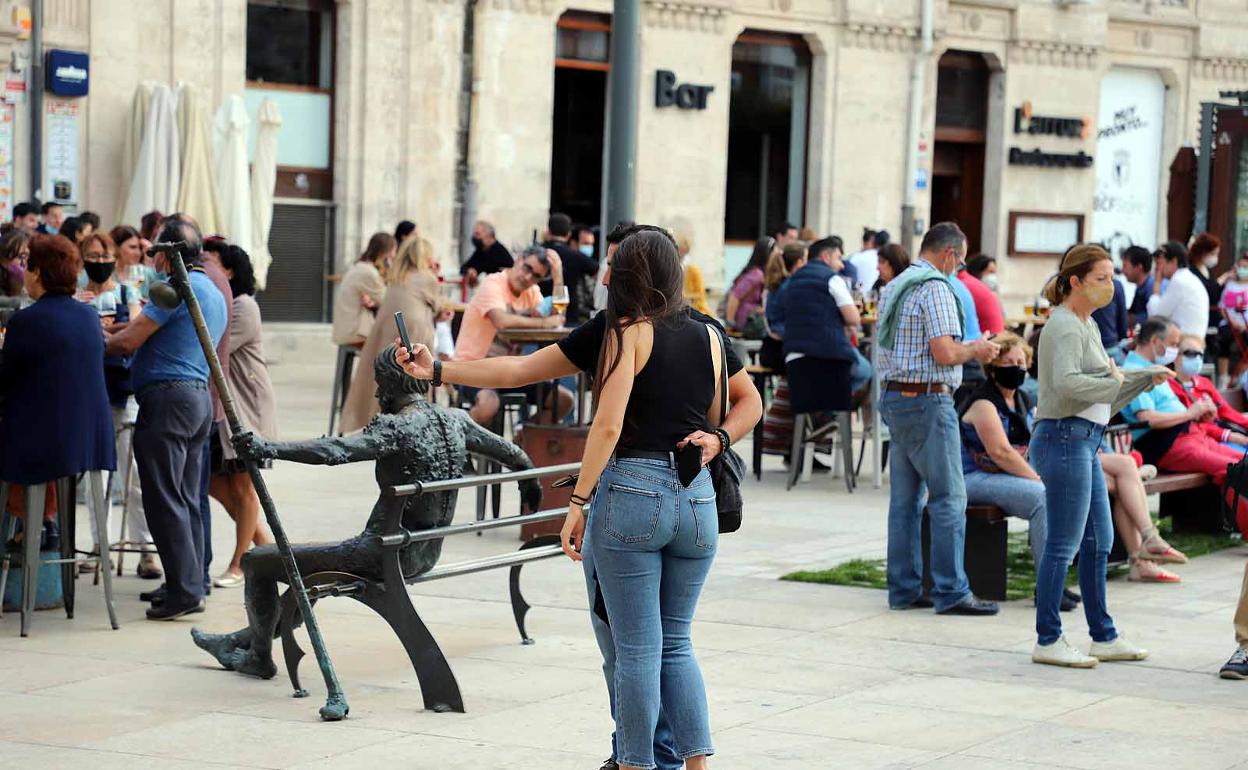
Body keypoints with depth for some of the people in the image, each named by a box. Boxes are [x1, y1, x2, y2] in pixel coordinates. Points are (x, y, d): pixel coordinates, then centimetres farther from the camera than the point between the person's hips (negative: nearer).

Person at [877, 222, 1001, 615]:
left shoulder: (893, 287, 15)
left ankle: (904, 589, 12)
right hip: (927, 401, -9)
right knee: (949, 497, -5)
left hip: (894, 397, 9)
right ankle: (951, 591, -6)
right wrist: (975, 350, 0)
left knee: (905, 498, 10)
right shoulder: (936, 288, -13)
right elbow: (944, 353, -20)